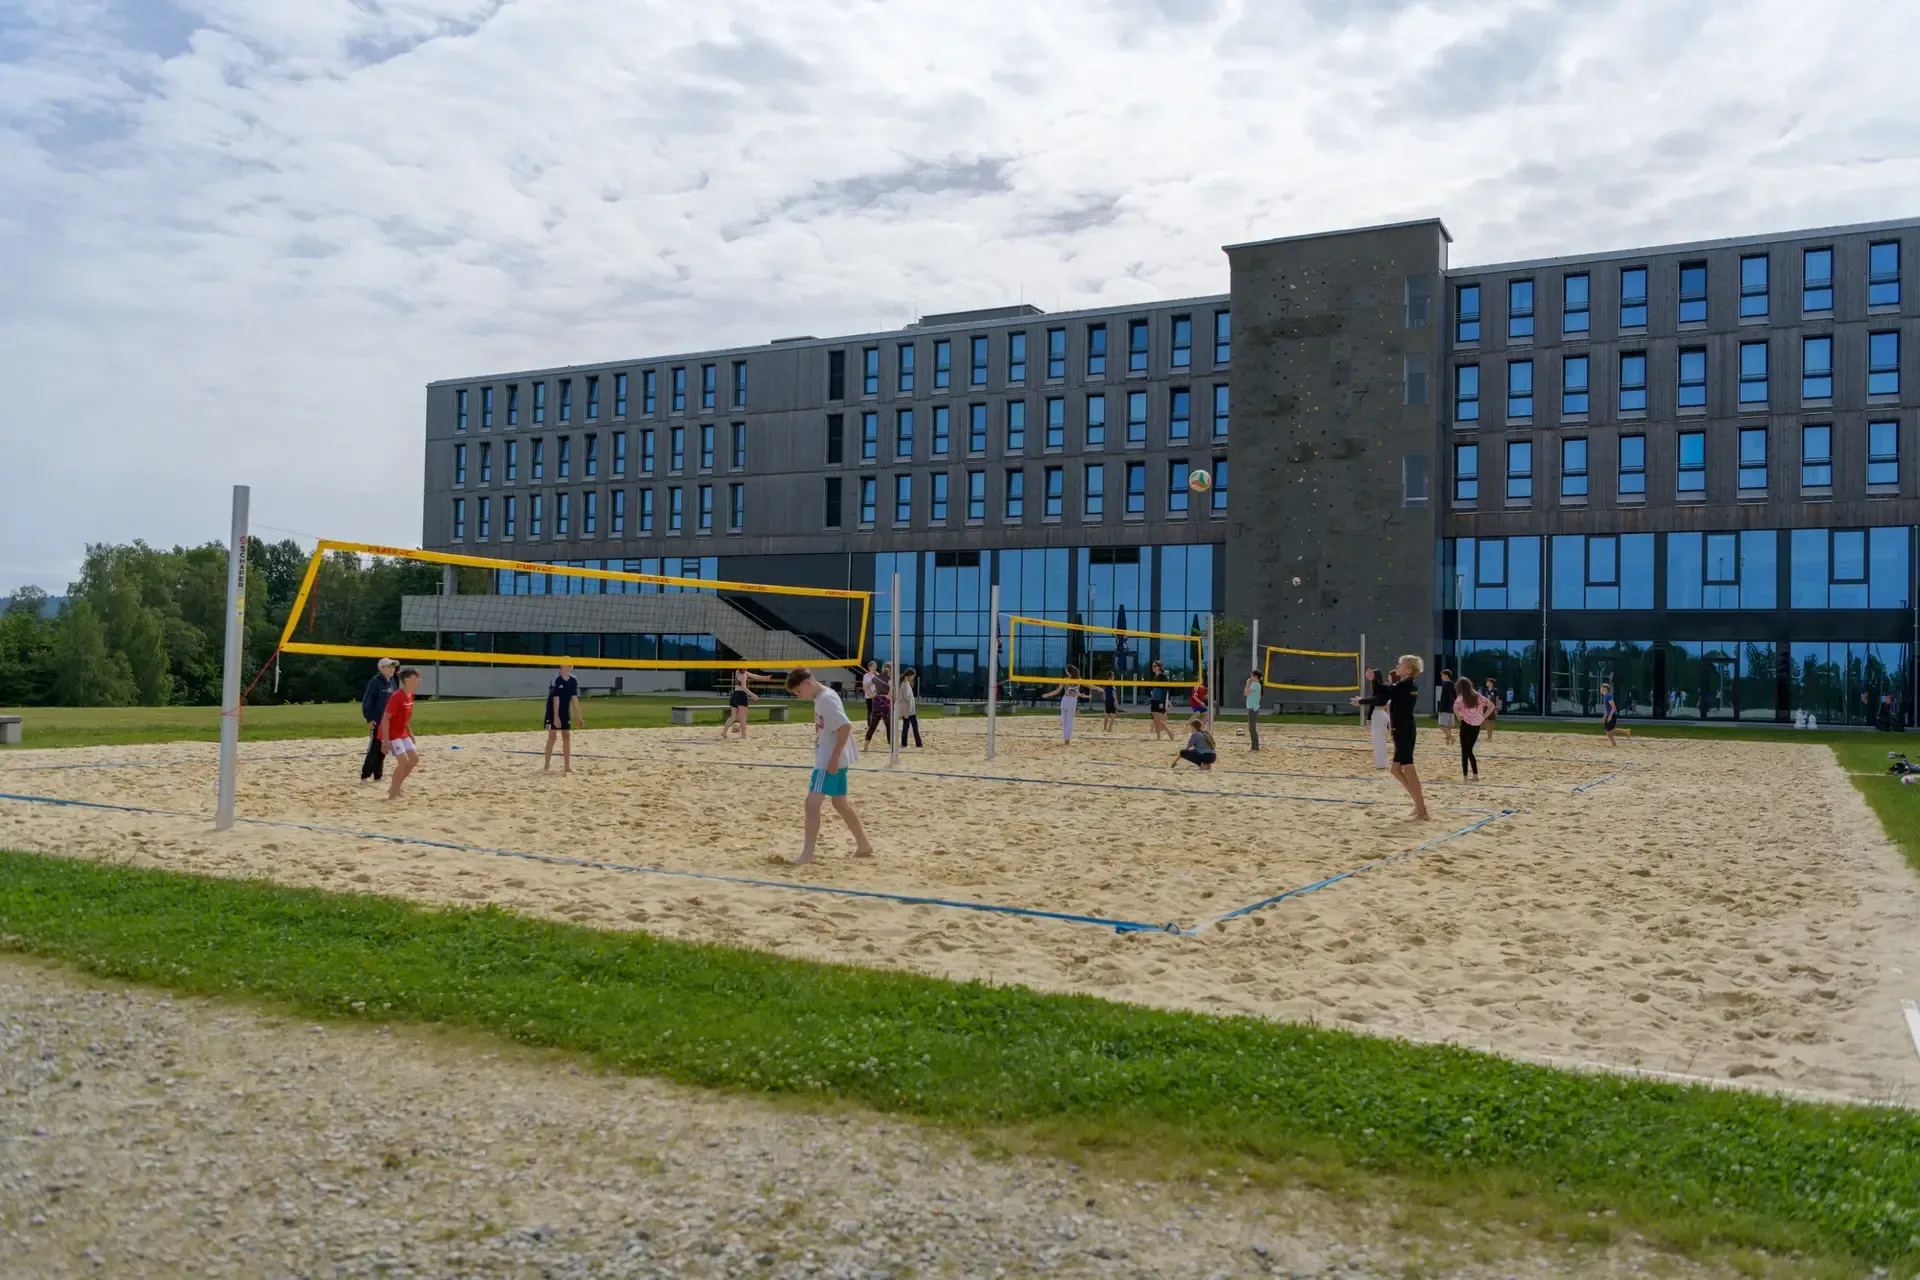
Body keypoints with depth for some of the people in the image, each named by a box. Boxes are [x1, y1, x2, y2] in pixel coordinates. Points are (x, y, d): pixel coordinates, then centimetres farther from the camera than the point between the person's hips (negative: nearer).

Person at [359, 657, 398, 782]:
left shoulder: (393, 683, 11)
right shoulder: (375, 682, -11)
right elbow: (366, 702, -13)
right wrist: (369, 719, -18)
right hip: (377, 721, -7)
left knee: (383, 749, 9)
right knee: (374, 749, -9)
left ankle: (378, 775, 16)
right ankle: (365, 776, -4)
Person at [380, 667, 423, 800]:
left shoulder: (410, 696, 6)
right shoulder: (396, 696, -22)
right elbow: (385, 718, -23)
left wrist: (410, 733, 18)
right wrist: (386, 740, -26)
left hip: (402, 733, 9)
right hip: (391, 734, -9)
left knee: (415, 758, 7)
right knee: (404, 761, -16)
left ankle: (395, 787, 17)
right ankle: (393, 794, -5)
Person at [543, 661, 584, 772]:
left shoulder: (573, 681, -1)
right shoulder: (556, 680, -18)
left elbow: (574, 699, 2)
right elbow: (556, 699, -21)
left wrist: (578, 717, 0)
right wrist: (556, 717, -24)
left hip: (566, 712, 6)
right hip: (553, 712, -6)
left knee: (567, 736, 5)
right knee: (552, 736, -4)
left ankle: (567, 766, 9)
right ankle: (547, 765, 4)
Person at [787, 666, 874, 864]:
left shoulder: (827, 698, -18)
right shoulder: (820, 698, 12)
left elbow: (846, 726, -25)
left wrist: (834, 758, -25)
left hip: (831, 760, -11)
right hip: (827, 759, 11)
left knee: (812, 802, -13)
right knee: (840, 803, 17)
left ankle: (807, 853, -12)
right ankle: (864, 845, 25)